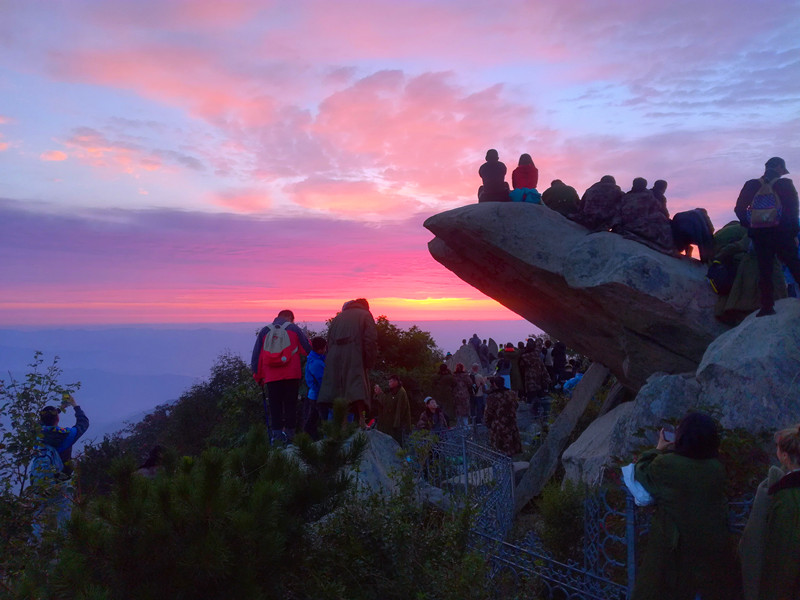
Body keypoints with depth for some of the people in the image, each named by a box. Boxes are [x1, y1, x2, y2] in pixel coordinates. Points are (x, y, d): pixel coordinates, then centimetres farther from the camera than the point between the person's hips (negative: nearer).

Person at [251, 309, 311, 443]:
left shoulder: (264, 331, 13)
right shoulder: (294, 329, 8)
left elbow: (256, 355, 12)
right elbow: (308, 350, 7)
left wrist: (258, 376, 17)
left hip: (271, 377, 2)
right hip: (291, 376, -1)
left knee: (275, 406, 6)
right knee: (291, 405, 4)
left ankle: (277, 434, 0)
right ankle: (289, 434, 2)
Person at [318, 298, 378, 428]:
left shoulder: (338, 317, 24)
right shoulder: (365, 315, 9)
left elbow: (329, 341, 18)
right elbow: (371, 340, -3)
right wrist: (369, 362, -2)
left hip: (335, 359, 4)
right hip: (355, 359, -4)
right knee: (358, 391, -8)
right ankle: (362, 420, -17)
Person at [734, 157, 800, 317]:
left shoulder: (751, 185, 4)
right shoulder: (786, 184, -2)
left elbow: (739, 209, 1)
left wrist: (750, 226, 12)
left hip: (760, 236, 2)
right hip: (782, 235, -2)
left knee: (765, 271, 3)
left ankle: (767, 307, -1)